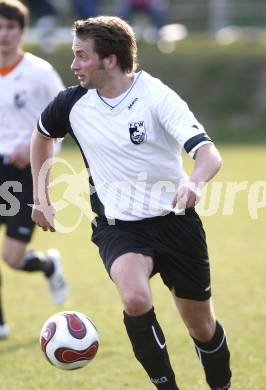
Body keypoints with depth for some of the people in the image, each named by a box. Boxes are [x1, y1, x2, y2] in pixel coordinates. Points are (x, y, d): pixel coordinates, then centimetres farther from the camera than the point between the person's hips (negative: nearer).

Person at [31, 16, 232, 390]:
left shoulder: (157, 96, -16)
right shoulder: (73, 103, -4)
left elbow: (209, 153, -27)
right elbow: (42, 134, 21)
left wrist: (193, 182, -49)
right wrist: (40, 197, 18)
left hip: (173, 220, -1)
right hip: (118, 227, 1)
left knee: (202, 329, 8)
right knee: (135, 299, -30)